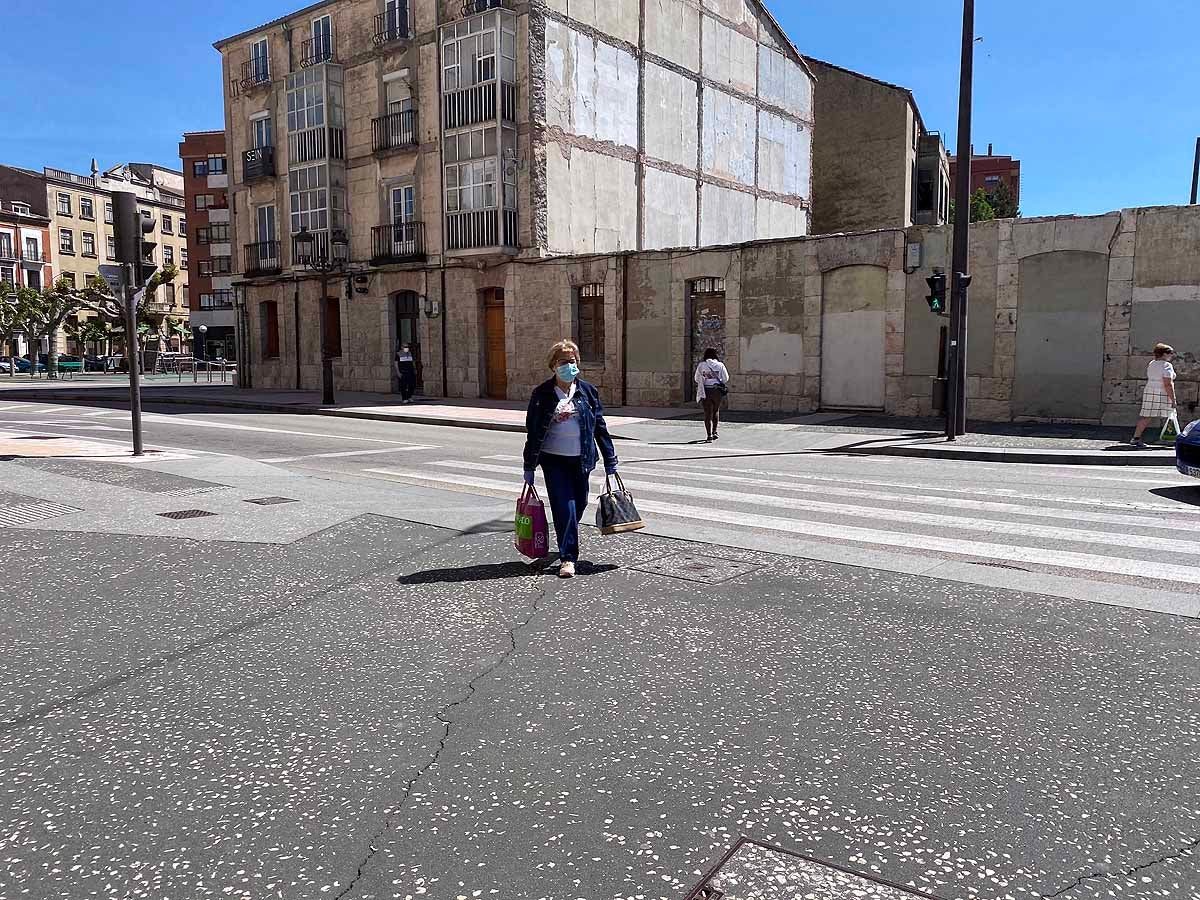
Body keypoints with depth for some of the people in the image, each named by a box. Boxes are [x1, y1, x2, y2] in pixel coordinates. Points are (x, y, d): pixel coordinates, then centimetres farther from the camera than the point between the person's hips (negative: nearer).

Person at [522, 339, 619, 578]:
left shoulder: (587, 391, 4)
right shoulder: (542, 394, -2)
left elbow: (600, 427, 7)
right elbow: (533, 431, -1)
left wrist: (610, 461, 5)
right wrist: (529, 468, -2)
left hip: (581, 460, 3)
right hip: (554, 460, -3)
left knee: (579, 505, 12)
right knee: (564, 507, -9)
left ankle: (567, 544, 37)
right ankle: (568, 558, -2)